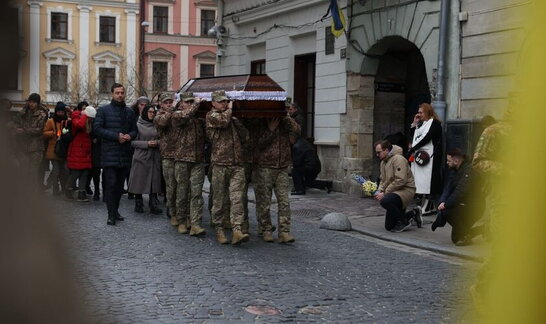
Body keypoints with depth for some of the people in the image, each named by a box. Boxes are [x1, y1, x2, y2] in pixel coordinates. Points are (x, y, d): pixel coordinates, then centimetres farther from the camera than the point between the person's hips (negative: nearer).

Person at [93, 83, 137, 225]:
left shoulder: (129, 112, 15)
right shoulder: (104, 110, 1)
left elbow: (134, 130, 19)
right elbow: (97, 128, -7)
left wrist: (129, 136, -6)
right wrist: (116, 136, -15)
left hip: (125, 154, 5)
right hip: (109, 154, -5)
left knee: (120, 185, 9)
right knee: (111, 184, -9)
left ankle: (115, 210, 21)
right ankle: (111, 215, -5)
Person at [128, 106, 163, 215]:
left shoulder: (156, 126, 11)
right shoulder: (138, 125, -1)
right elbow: (133, 142, -5)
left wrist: (157, 142, -5)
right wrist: (147, 144, -15)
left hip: (154, 158, 4)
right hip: (141, 157, -4)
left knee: (154, 182, 1)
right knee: (139, 182, 1)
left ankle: (153, 206, 5)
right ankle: (138, 205, 13)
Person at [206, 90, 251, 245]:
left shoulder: (233, 118, 19)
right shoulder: (211, 115, 4)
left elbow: (246, 138, 15)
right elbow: (223, 121, -18)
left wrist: (236, 121, 6)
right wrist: (229, 110, 2)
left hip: (237, 164, 4)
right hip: (220, 164, -3)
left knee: (237, 198, -8)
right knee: (219, 199, 4)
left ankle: (237, 231, -14)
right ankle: (219, 229, 16)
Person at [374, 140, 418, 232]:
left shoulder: (398, 159, -18)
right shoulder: (383, 162, 12)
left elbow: (400, 181, -26)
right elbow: (383, 180, 19)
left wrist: (384, 193, -23)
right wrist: (379, 191, -3)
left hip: (406, 190, -9)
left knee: (385, 201, -37)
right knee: (389, 227, 7)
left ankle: (403, 222, -16)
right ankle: (412, 214, 25)